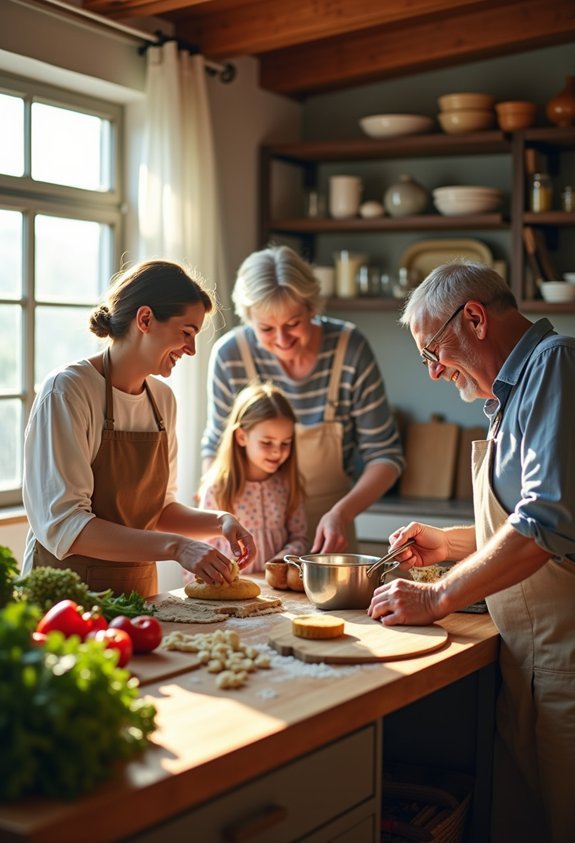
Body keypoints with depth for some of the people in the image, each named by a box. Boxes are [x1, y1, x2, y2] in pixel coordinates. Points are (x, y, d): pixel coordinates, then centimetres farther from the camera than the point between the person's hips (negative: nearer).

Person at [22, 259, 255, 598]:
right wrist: (175, 546, -24)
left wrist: (218, 522, 0)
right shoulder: (67, 390, -12)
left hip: (140, 591, 6)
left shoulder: (163, 399, 9)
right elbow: (62, 525, -19)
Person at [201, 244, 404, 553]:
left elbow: (385, 455, -11)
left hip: (328, 528, 0)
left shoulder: (350, 350, -18)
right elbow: (215, 447, -1)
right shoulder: (229, 356, -16)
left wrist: (342, 512, -26)